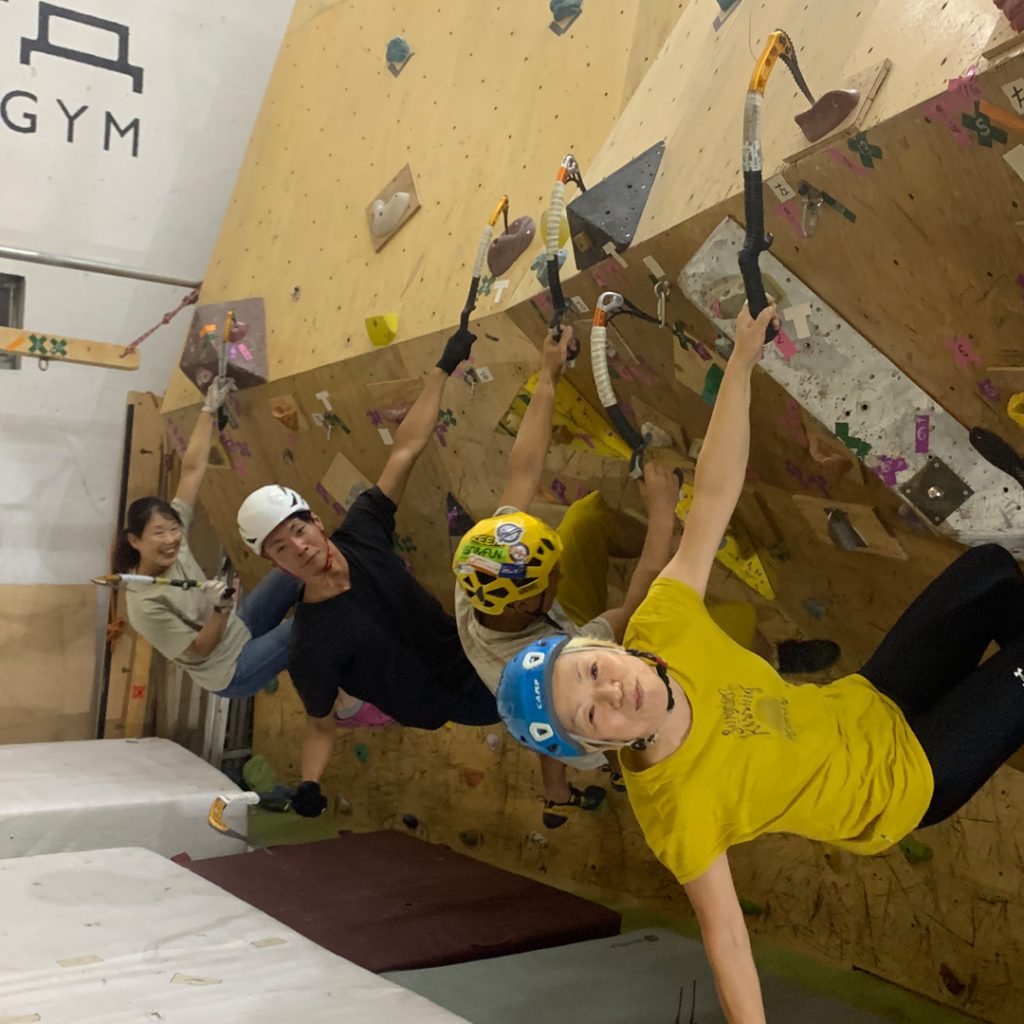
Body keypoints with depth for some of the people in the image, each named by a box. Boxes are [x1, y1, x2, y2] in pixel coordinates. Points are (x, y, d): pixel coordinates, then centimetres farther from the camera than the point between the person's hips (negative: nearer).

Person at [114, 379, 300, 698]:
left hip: (239, 628, 7)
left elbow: (192, 469, -14)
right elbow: (199, 649, -24)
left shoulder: (173, 528, -14)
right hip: (231, 674, -7)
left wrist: (210, 409, -15)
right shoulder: (144, 604, -30)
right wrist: (222, 609, -41)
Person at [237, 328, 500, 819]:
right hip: (454, 699, -6)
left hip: (464, 647, 6)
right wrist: (309, 786, -28)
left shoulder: (360, 532, -15)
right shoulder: (312, 645, -27)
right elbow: (320, 724, -12)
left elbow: (405, 450, -9)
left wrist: (445, 366, -6)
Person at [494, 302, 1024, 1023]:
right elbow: (723, 930, -25)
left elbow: (713, 497, -23)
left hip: (872, 709, 5)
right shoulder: (677, 807, -35)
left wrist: (743, 361, -27)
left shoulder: (659, 630, -26)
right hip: (906, 785, -5)